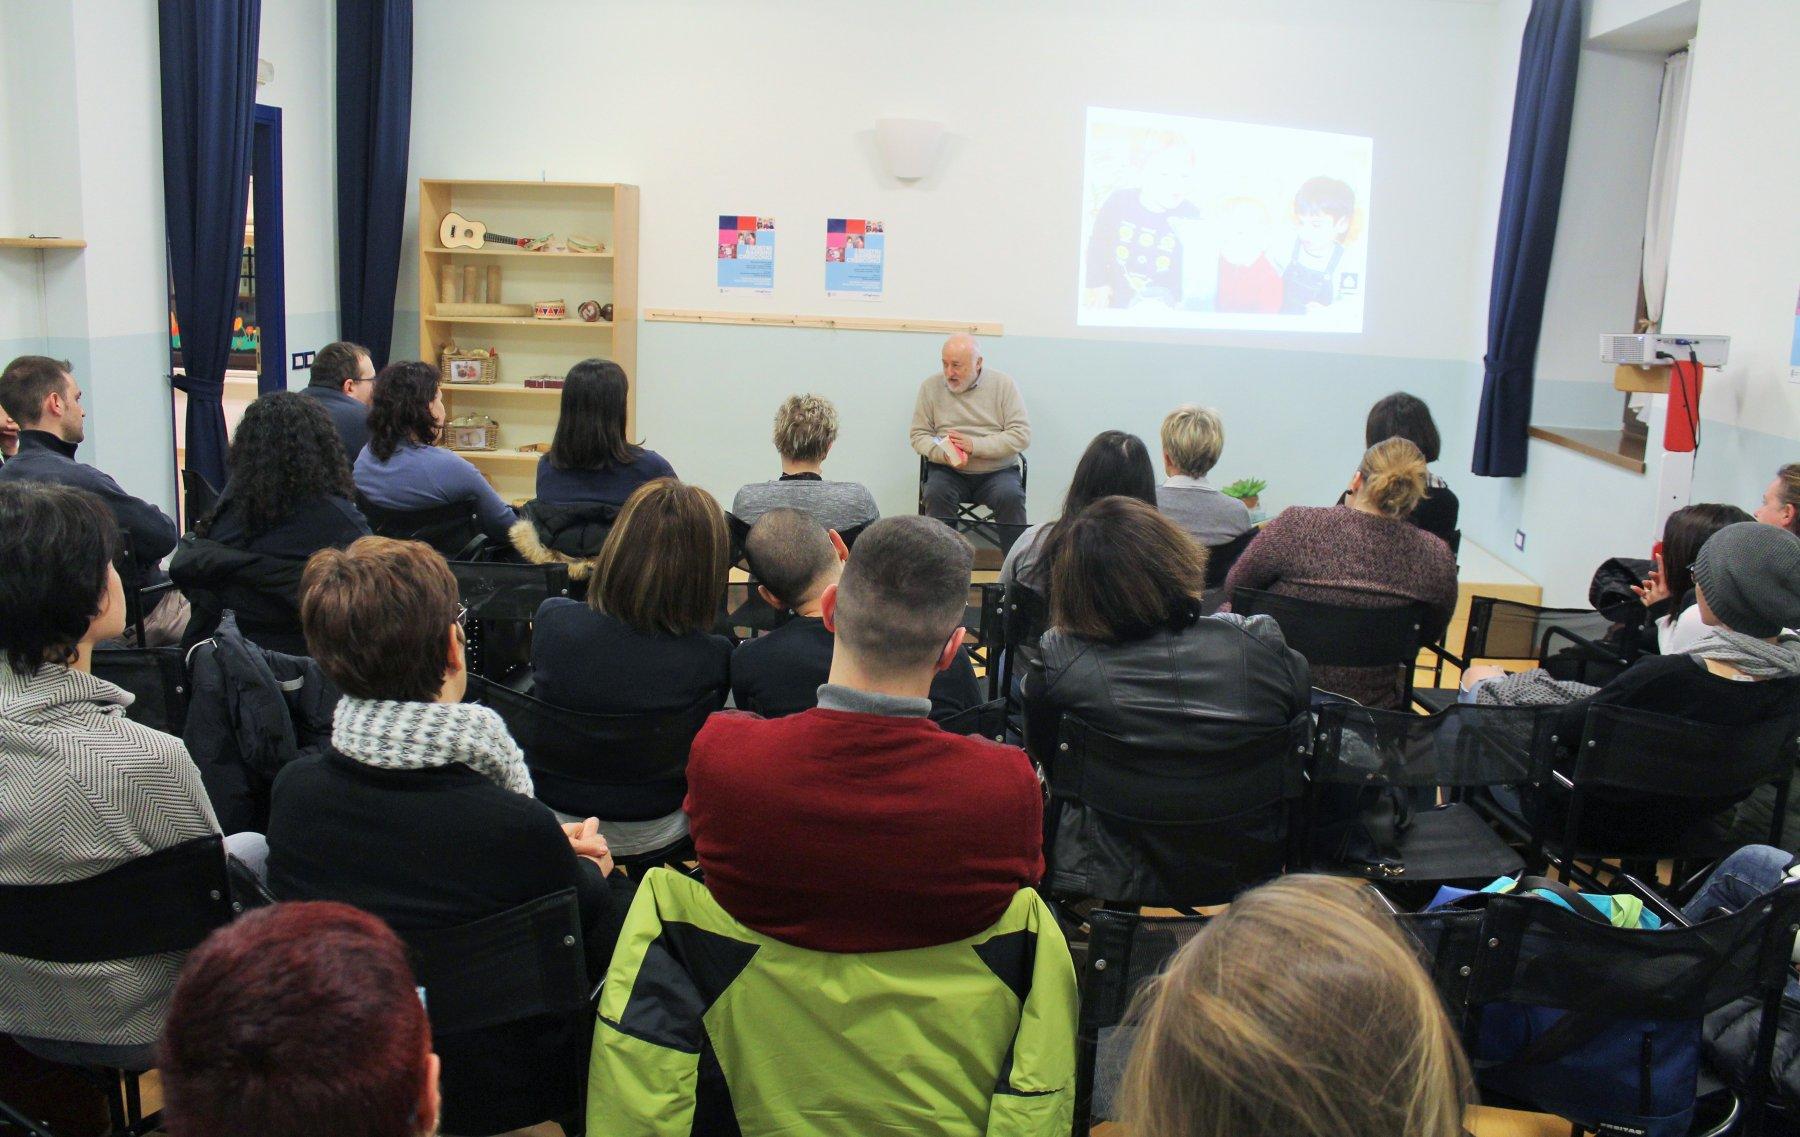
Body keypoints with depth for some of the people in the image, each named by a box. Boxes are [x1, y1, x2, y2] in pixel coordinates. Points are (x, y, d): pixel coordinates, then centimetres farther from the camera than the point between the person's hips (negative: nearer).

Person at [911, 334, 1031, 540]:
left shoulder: (1003, 384, 0)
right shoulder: (931, 387, 4)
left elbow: (1021, 435, -6)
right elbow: (919, 435, 7)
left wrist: (975, 445, -16)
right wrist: (944, 453, -15)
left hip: (997, 470, -1)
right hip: (948, 471, 1)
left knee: (1011, 497, -30)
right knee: (936, 494, -30)